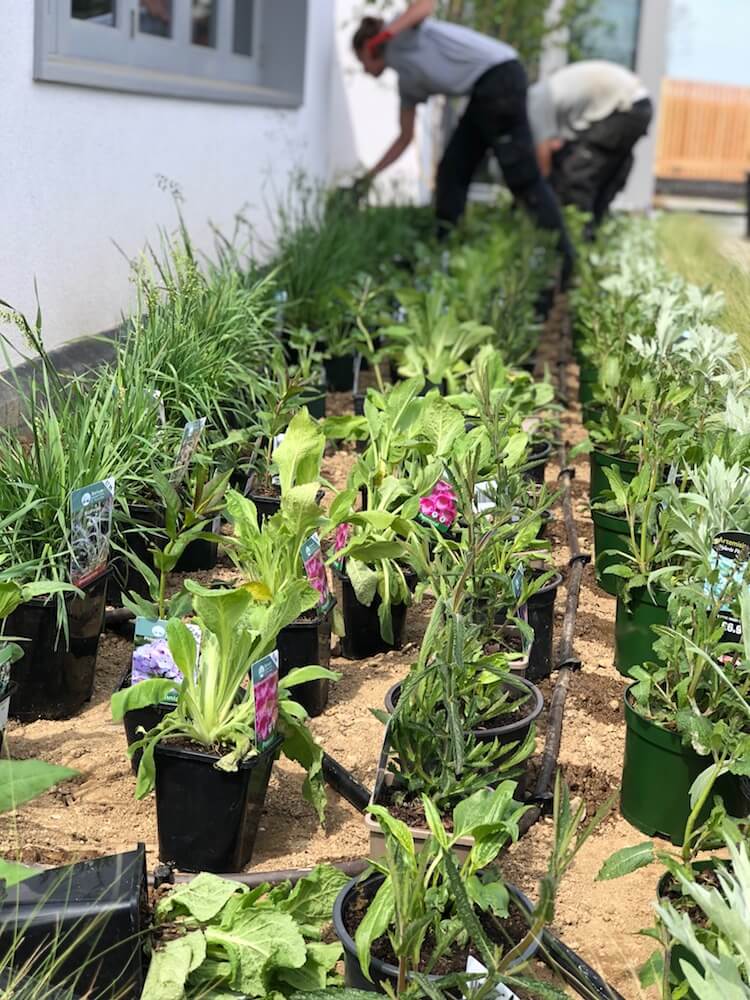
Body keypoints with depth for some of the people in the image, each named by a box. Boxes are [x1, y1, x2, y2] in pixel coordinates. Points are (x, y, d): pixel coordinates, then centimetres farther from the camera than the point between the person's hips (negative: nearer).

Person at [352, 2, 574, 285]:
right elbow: (405, 138, 28)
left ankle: (564, 264, -12)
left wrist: (389, 31, -21)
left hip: (500, 76, -9)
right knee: (452, 171, 9)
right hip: (483, 91, 9)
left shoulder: (400, 36, 5)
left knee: (522, 175, -12)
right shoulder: (407, 84, 24)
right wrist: (369, 176, 31)